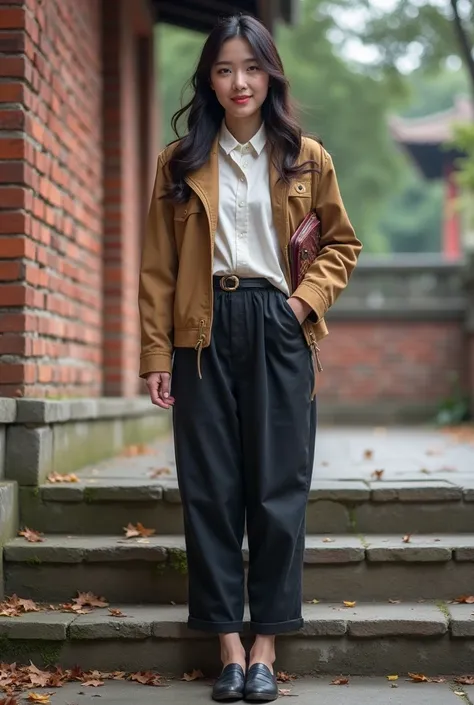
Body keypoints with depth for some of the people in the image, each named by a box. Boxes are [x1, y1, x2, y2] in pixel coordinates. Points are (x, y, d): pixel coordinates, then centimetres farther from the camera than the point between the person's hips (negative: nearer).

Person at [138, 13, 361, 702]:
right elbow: (158, 266, 4)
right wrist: (156, 355, -2)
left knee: (278, 488, 0)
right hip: (204, 334, 1)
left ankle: (266, 644, 11)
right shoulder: (181, 161, 5)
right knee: (210, 488, 2)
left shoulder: (306, 158, 5)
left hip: (278, 330, 0)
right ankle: (228, 641, 12)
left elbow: (342, 242, 14)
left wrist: (307, 297, -4)